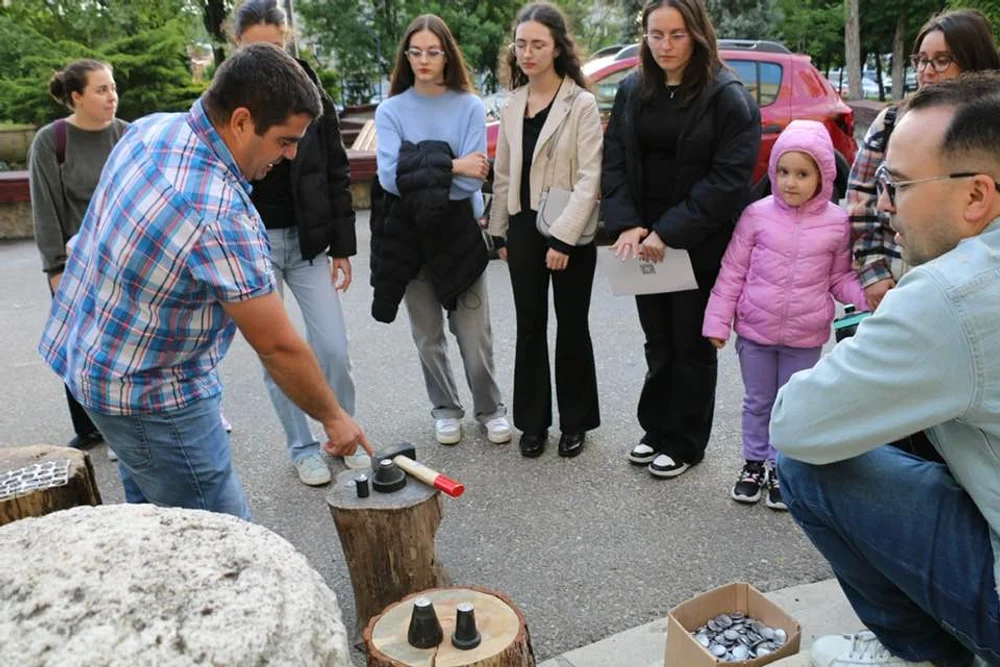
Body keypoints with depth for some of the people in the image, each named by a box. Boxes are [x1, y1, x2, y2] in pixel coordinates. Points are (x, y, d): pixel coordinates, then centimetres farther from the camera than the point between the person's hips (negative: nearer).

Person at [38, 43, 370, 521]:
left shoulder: (151, 127, -5)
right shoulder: (220, 217, -32)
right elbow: (278, 348, -24)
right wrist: (334, 418, -10)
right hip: (148, 393, -9)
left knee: (151, 512, 23)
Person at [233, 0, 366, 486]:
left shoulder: (310, 92, 0)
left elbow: (337, 174, 2)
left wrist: (342, 246, 0)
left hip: (308, 241, 1)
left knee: (334, 349, 0)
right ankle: (302, 448, 24)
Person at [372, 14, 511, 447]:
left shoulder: (470, 107, -3)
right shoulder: (390, 110, 0)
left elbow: (472, 181, -12)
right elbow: (389, 176, -14)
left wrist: (419, 176, -15)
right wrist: (450, 167, -18)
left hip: (457, 231, -1)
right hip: (408, 235, 2)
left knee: (475, 335, 1)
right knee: (427, 336, 12)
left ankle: (490, 409, 23)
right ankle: (445, 410, 30)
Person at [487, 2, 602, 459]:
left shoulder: (582, 104, -7)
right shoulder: (512, 105, 9)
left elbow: (590, 178, -13)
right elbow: (503, 174, 13)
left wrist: (563, 237, -20)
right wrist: (500, 231, 10)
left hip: (570, 232, -4)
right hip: (523, 227, 5)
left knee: (571, 327, 7)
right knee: (529, 327, 9)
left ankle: (574, 421, 21)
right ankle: (533, 421, 22)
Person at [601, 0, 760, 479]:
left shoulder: (728, 96, -9)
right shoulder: (631, 91, 7)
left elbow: (729, 178, -16)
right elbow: (614, 163, 4)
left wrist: (669, 232, -22)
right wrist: (627, 224, -11)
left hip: (700, 247, -4)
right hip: (645, 243, 5)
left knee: (692, 345, 8)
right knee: (658, 343, 15)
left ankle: (685, 443, 23)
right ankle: (657, 431, 31)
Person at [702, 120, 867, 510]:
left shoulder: (837, 222, -5)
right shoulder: (757, 215, -7)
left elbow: (840, 278, 5)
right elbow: (732, 272, -2)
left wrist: (870, 297, -14)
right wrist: (718, 320, -4)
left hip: (805, 338, 0)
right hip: (755, 331, 0)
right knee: (758, 402, 15)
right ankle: (754, 463, 32)